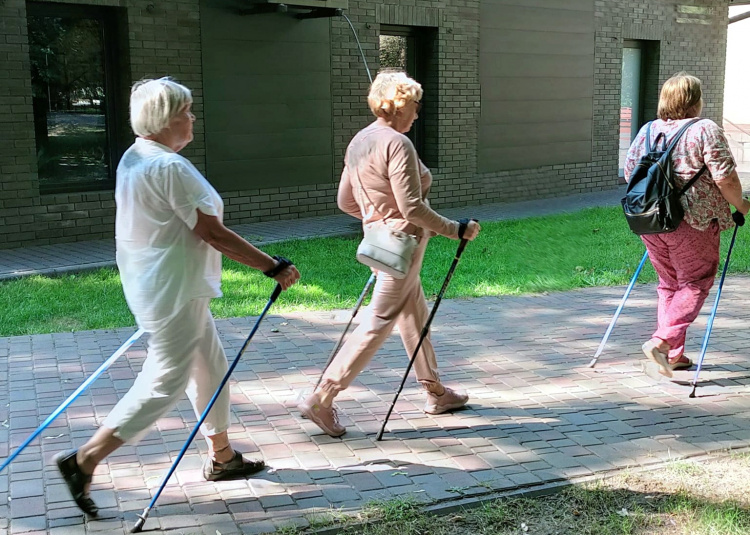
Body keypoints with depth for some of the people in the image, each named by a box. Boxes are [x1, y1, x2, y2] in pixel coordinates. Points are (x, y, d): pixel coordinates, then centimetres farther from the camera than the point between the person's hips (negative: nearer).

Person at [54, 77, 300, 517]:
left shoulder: (133, 159, 9)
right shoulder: (169, 167, -22)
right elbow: (213, 233, -22)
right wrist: (274, 267, -17)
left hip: (156, 287, 10)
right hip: (175, 294, -10)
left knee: (211, 365, 18)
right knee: (166, 383, -2)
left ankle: (222, 456, 29)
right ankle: (85, 460, 2)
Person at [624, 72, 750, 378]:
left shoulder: (647, 131, 10)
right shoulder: (706, 130, -7)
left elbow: (629, 172, 15)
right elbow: (725, 178, -12)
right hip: (693, 221, -6)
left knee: (669, 284, 16)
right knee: (695, 283, 5)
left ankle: (673, 355, 17)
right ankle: (661, 341, -12)